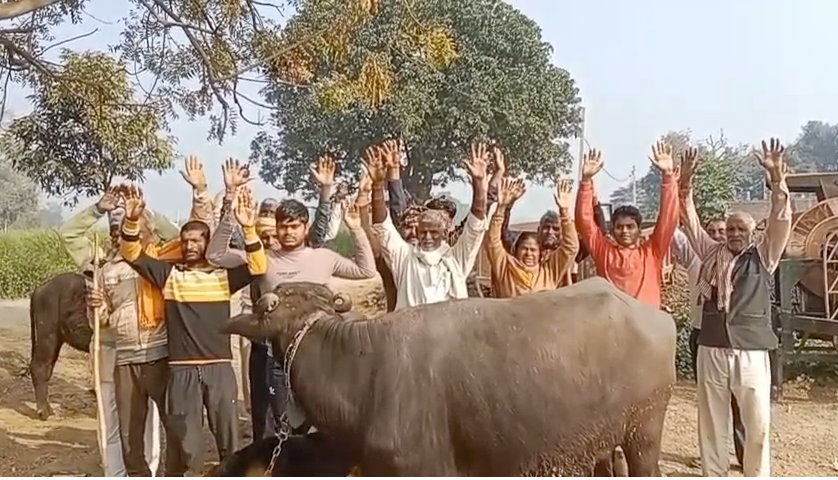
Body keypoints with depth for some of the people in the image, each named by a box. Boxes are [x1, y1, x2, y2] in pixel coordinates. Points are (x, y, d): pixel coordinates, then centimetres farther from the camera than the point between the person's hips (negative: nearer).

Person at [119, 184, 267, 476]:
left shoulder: (224, 275, 6)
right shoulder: (169, 274, 6)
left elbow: (258, 267, -7)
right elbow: (132, 254, 1)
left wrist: (249, 229, -20)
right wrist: (132, 221, -18)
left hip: (220, 367, 0)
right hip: (182, 369, 0)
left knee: (229, 438, 11)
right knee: (183, 442, 9)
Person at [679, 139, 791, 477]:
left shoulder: (763, 257, 4)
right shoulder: (712, 255, 10)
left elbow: (781, 220, -7)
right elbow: (690, 220, 7)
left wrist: (777, 177, -19)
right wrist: (685, 183, -6)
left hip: (751, 351, -2)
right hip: (711, 349, 2)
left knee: (758, 423, 0)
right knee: (711, 420, 10)